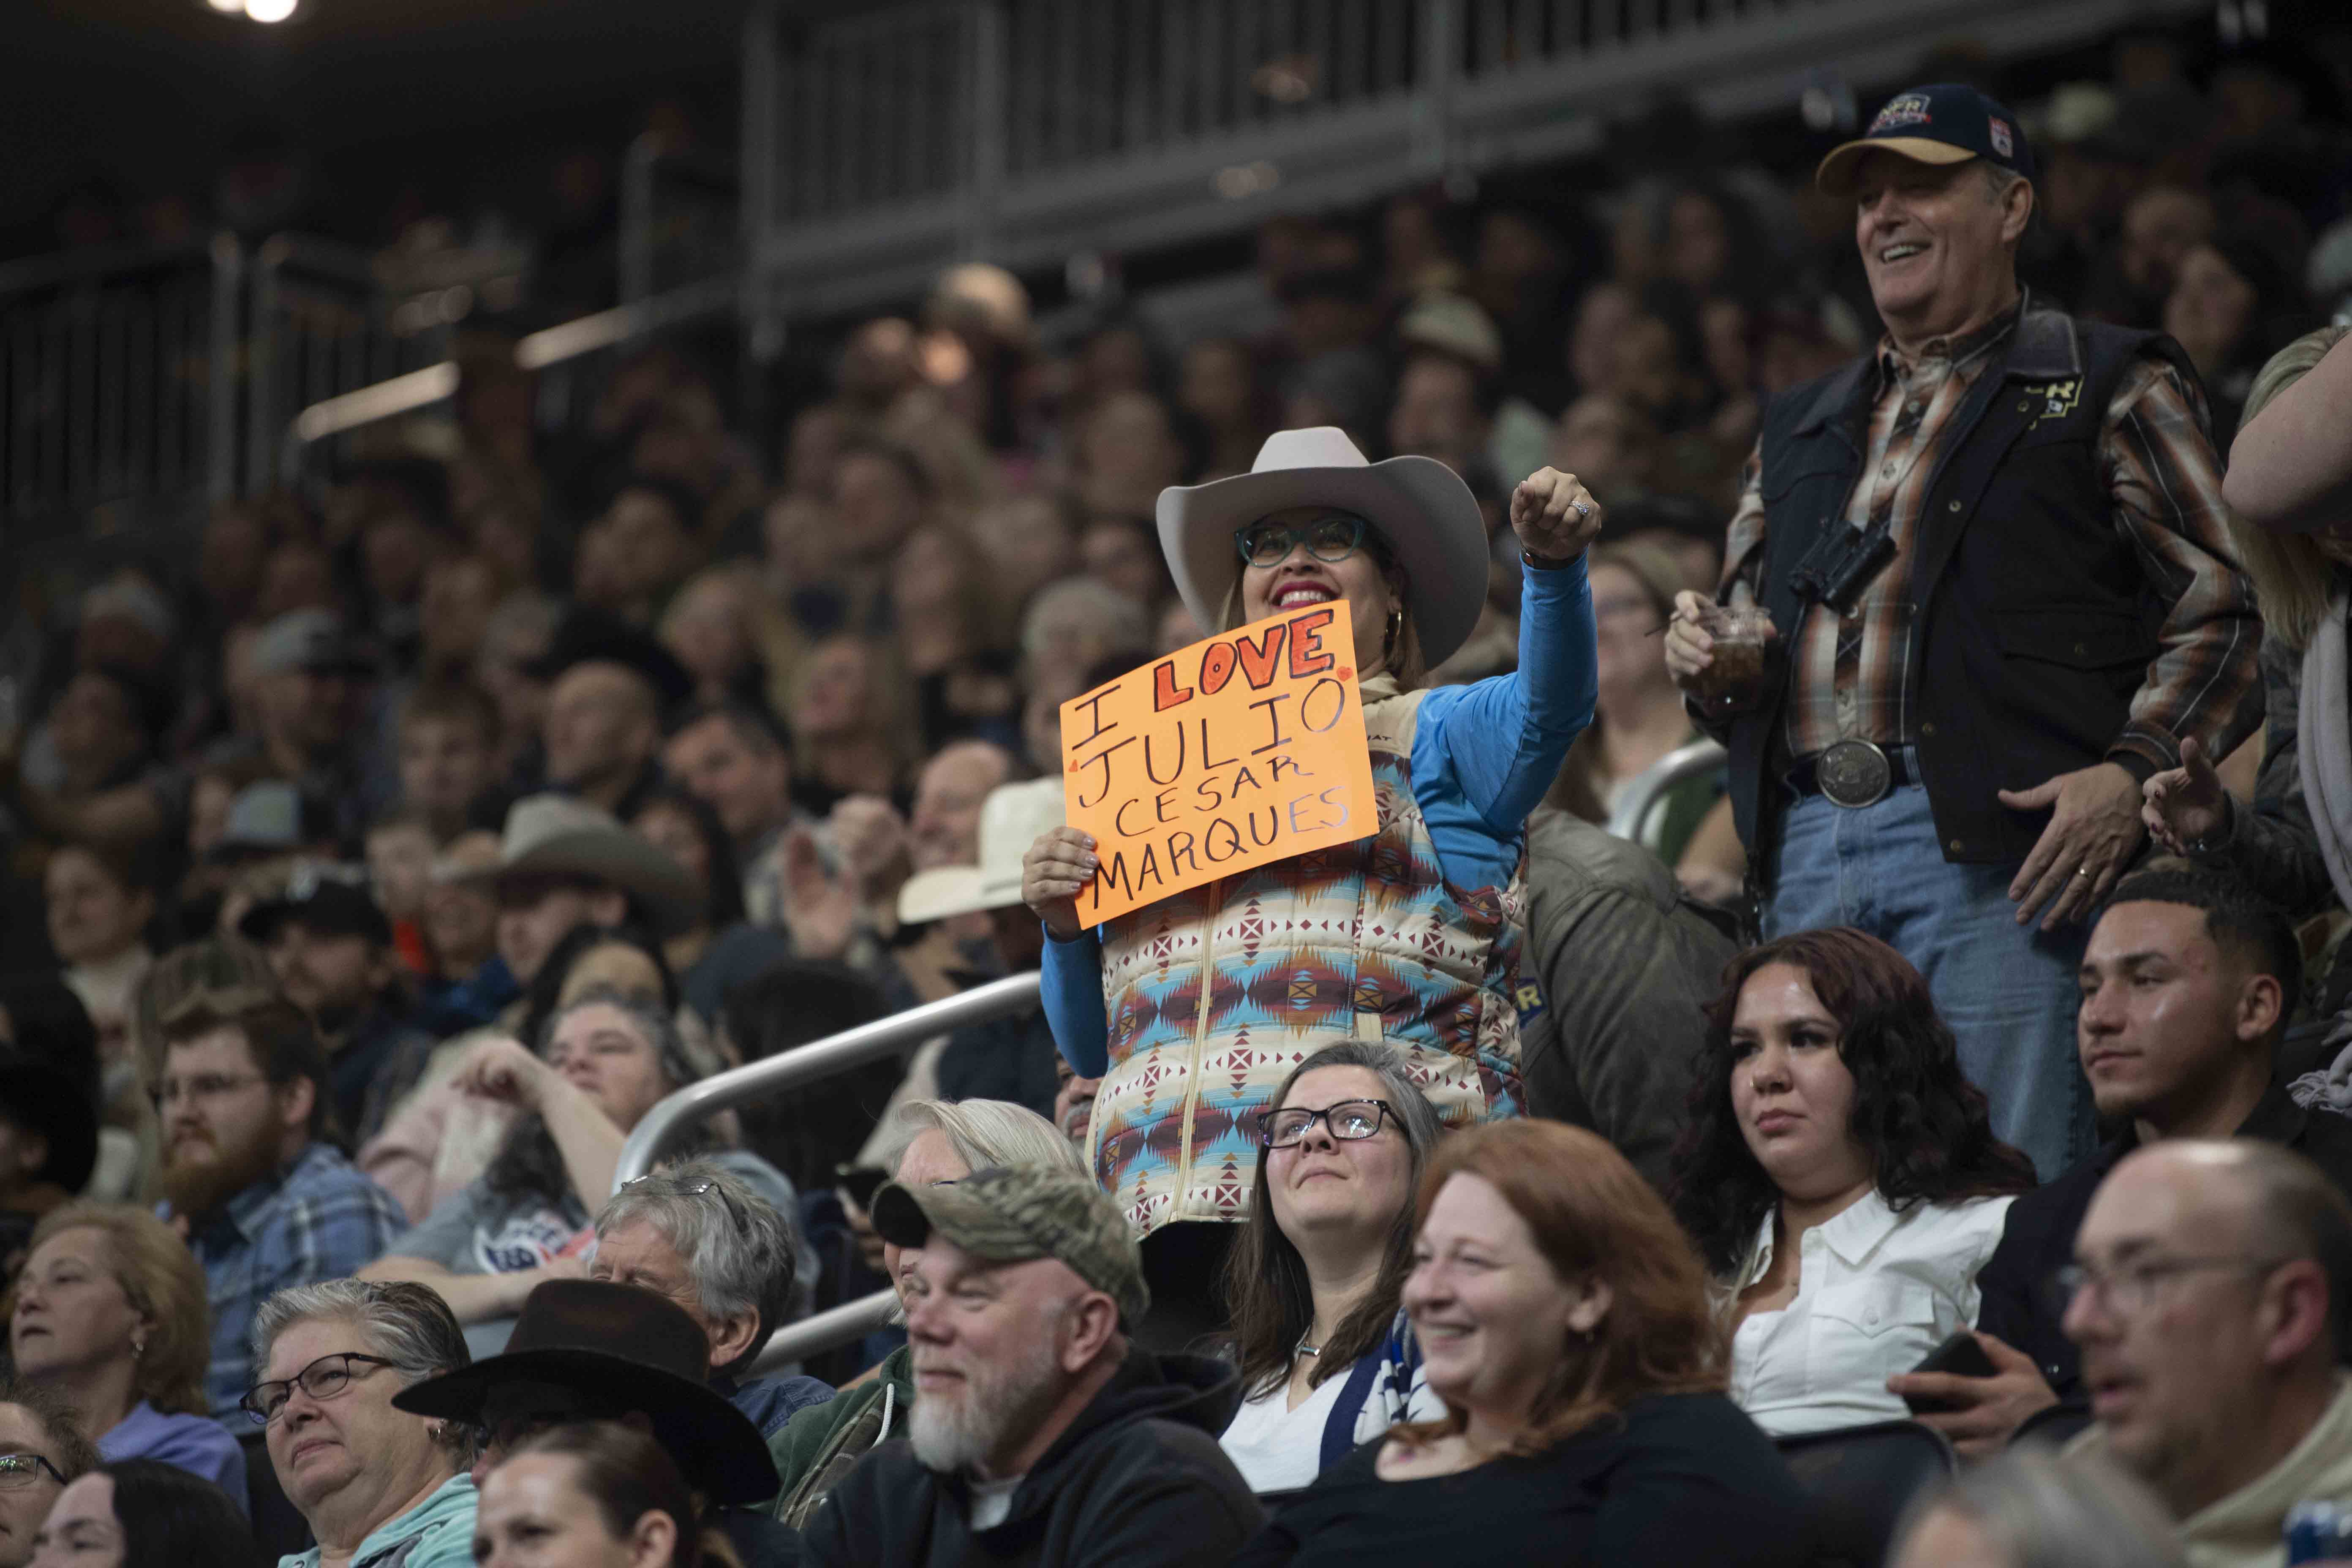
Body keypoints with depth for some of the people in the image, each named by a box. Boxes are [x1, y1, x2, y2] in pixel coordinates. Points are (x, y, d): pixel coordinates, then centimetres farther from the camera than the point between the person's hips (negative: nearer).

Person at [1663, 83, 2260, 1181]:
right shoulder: (1801, 429, 27)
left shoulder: (2111, 389, 9)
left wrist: (2134, 771, -16)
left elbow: (2226, 606, 0)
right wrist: (1706, 663, 7)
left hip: (2005, 842, -5)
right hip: (1807, 852, 6)